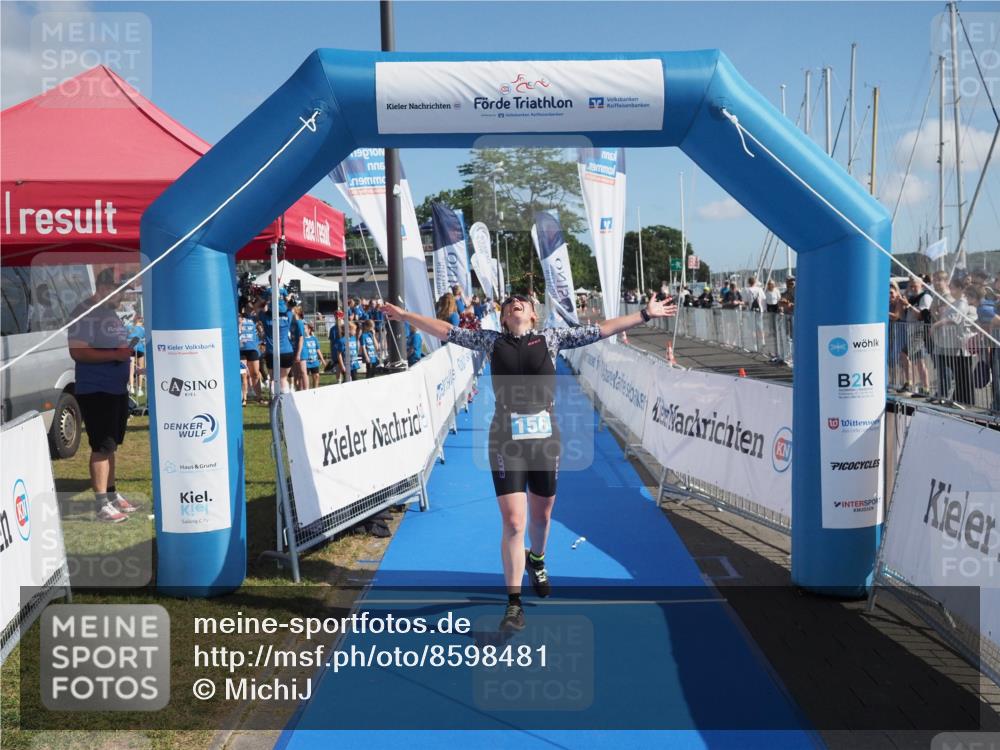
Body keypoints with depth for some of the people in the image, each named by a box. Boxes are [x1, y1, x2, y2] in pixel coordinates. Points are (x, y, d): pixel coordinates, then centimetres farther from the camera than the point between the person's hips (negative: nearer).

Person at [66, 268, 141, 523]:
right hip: (95, 391, -9)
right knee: (102, 447, -8)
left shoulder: (112, 313, 15)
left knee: (110, 445, 16)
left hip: (117, 389, 9)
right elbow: (78, 352, -23)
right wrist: (115, 354, -25)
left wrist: (129, 349, 8)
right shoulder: (85, 313, -14)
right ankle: (102, 505, -5)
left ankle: (112, 495, 25)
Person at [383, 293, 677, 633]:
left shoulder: (550, 338, 7)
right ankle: (514, 603, 3)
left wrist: (645, 314, 4)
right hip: (506, 439, -2)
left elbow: (601, 329, 6)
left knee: (541, 515, 17)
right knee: (514, 522, -8)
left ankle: (536, 561, 50)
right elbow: (446, 331, 9)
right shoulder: (492, 340, 7)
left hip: (545, 437, 2)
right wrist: (406, 315, 5)